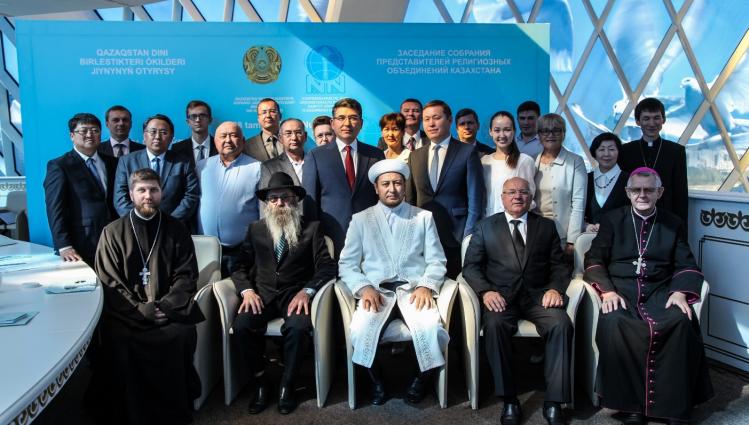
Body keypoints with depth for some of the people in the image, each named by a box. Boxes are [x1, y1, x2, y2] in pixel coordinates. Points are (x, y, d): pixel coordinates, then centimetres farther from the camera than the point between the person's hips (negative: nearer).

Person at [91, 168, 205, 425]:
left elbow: (186, 275, 5)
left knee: (183, 334, -26)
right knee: (119, 339, -27)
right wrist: (140, 309, -12)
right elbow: (108, 283, 0)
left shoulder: (175, 229, 10)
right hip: (127, 312, 0)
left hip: (169, 310, 0)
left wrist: (167, 305, -12)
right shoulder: (113, 232, 6)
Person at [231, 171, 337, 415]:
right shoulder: (256, 229, 15)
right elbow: (241, 266, 10)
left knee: (297, 327, -33)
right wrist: (247, 290, -10)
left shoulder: (311, 228, 8)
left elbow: (327, 267, -1)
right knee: (241, 326, -28)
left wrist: (307, 291, -18)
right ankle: (259, 382, -6)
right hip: (263, 294, 2)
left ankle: (287, 386, -10)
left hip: (295, 294, -2)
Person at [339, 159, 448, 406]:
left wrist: (426, 286, -12)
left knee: (430, 329, -31)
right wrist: (364, 287, -12)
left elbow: (437, 261, 8)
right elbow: (347, 264, 7)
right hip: (376, 291, 0)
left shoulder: (424, 217, 14)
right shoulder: (360, 219, 12)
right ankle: (376, 380, -2)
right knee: (360, 330, -31)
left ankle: (422, 378, 0)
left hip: (414, 290, 0)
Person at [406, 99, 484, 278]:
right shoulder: (415, 156, 12)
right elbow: (410, 198, 14)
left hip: (456, 236, -3)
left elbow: (475, 198, -2)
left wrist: (468, 237, -8)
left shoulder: (467, 152, 0)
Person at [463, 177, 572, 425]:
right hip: (501, 295, -1)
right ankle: (509, 400, -20)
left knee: (561, 324, -29)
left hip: (538, 295, 1)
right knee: (494, 324, -33)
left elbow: (559, 265, 11)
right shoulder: (485, 227, 13)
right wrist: (486, 290, -14)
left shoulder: (546, 226, 18)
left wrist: (555, 288, -10)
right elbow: (471, 266, 5)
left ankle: (553, 402, -19)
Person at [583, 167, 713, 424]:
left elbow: (685, 265, 10)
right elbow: (594, 260, 5)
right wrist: (607, 290, -12)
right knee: (613, 322, -33)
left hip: (660, 290, 1)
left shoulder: (673, 224, 16)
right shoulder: (611, 220, 11)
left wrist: (680, 292, -11)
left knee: (682, 321, -30)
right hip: (621, 288, -1)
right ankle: (631, 404, -20)